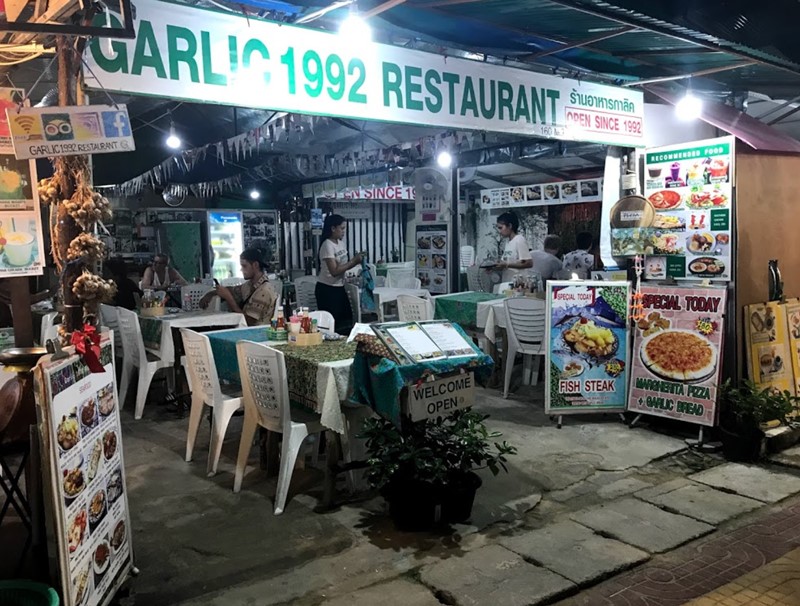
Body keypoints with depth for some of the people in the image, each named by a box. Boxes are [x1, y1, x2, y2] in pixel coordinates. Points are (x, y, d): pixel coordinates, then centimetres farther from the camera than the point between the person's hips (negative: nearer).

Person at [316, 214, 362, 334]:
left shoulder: (340, 243, 7)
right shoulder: (327, 245, -19)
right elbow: (334, 271, -25)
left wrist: (356, 261, -6)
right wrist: (354, 261, -19)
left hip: (339, 287, 9)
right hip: (327, 289, -9)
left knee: (347, 319, 12)